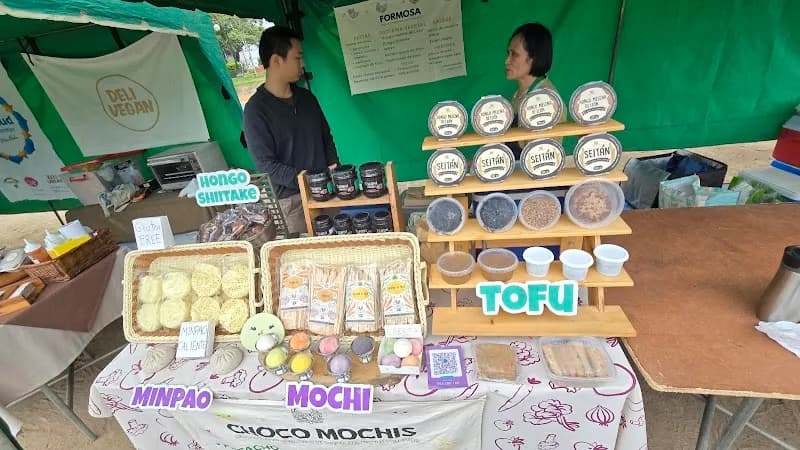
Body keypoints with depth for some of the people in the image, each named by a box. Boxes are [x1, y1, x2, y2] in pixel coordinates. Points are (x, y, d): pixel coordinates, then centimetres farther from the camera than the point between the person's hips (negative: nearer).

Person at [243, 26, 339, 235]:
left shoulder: (306, 97, 9)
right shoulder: (256, 109, -8)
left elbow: (326, 137, 16)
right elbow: (266, 165, -12)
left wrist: (334, 169, -1)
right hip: (290, 200, -5)